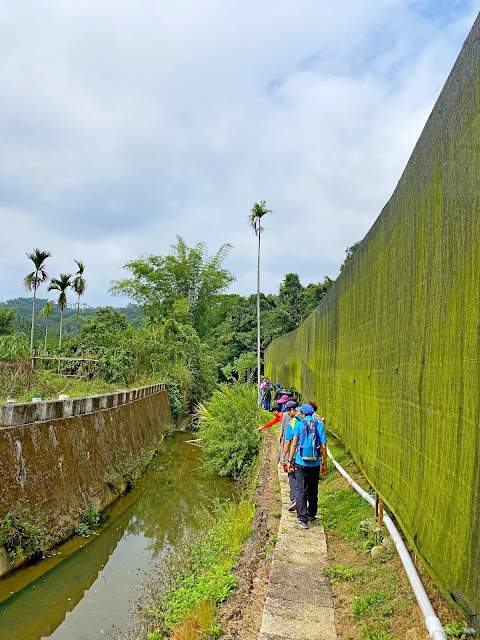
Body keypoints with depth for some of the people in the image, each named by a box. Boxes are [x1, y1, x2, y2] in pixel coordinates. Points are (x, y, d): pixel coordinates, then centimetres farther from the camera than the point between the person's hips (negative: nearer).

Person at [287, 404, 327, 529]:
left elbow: (293, 444, -7)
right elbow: (323, 446, 1)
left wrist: (290, 461, -1)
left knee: (301, 490, -1)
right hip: (315, 464, 3)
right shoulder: (319, 426, 2)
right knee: (313, 491, 16)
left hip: (301, 463, -3)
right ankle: (311, 515, 29)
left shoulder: (299, 424, -4)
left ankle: (302, 519, -7)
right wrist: (324, 463, 9)